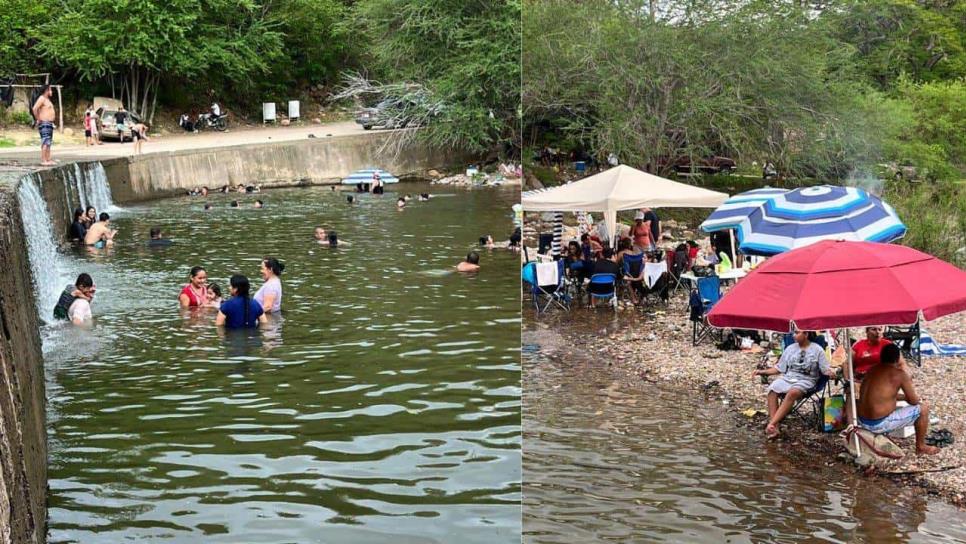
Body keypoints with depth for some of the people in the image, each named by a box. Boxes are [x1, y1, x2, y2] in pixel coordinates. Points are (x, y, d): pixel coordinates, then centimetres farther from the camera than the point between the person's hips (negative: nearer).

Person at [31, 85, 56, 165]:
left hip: (49, 124, 10)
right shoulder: (42, 98, -11)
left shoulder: (47, 99, 19)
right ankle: (43, 160, -16)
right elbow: (34, 109, -22)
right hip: (44, 124, -10)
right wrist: (38, 119, -16)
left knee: (49, 143, 10)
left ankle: (48, 160, 12)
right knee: (45, 142, -13)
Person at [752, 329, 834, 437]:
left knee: (792, 392, -38)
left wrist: (830, 373, -22)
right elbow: (779, 368, 19)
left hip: (806, 380, -4)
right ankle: (774, 427, -35)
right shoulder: (790, 348, 17)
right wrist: (763, 372, 8)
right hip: (788, 377, 4)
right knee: (772, 389, -28)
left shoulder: (817, 349, 5)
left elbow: (825, 369, 1)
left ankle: (772, 424, -42)